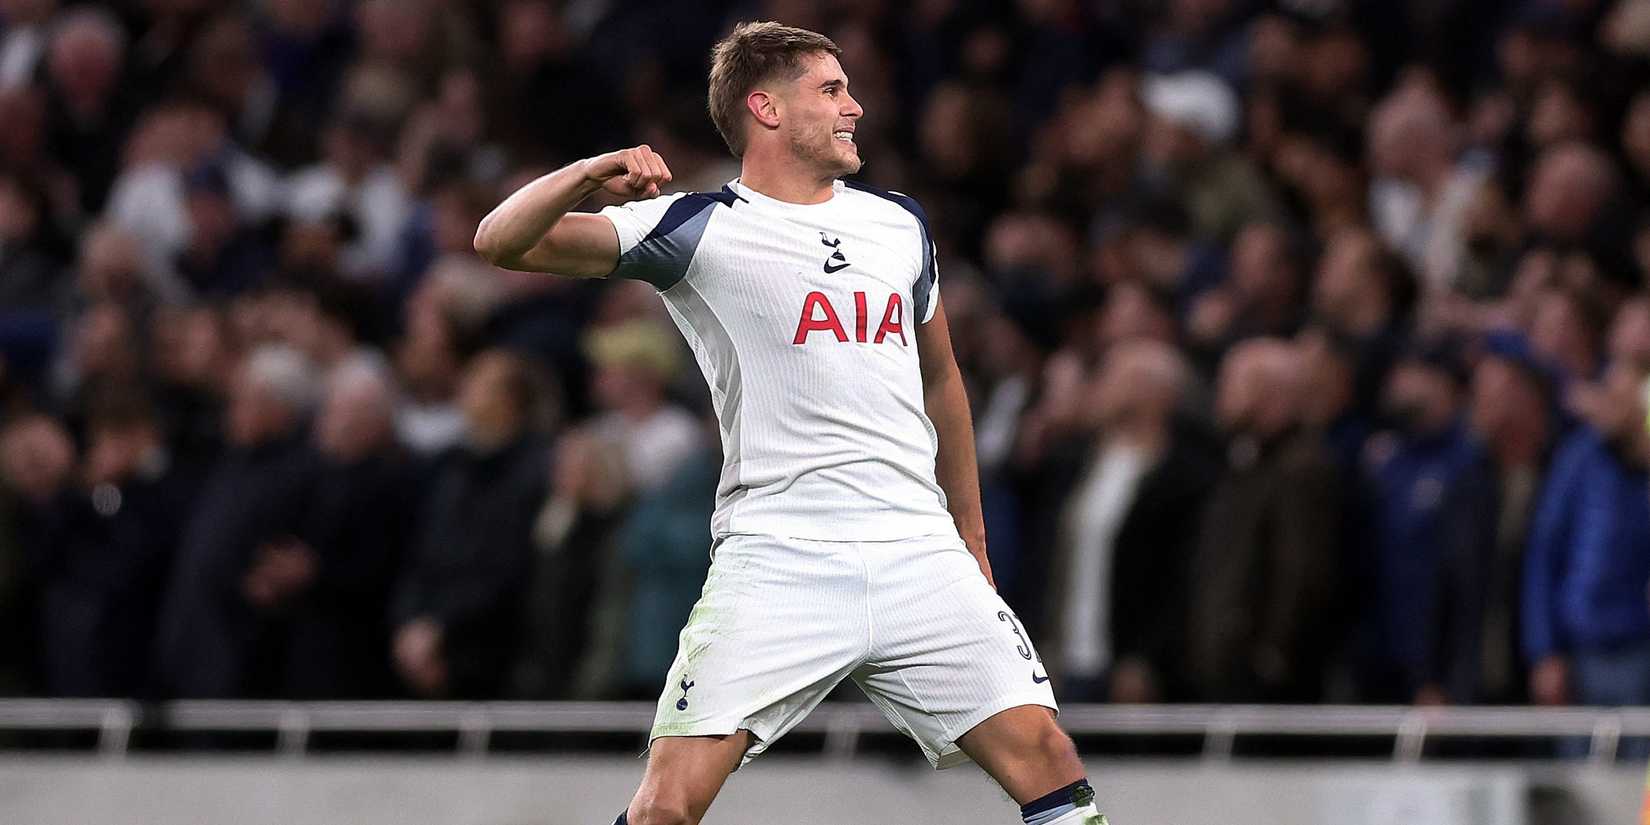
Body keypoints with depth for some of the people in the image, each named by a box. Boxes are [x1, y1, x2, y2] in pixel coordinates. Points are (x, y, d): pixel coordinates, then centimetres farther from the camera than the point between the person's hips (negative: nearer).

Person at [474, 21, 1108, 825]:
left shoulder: (900, 223, 16)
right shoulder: (698, 229, 1)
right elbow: (502, 242, -6)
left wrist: (970, 534, 30)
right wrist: (593, 174, -25)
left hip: (917, 557, 4)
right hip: (774, 560, -4)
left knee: (1045, 759, -8)